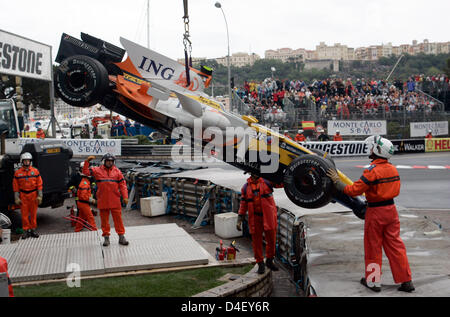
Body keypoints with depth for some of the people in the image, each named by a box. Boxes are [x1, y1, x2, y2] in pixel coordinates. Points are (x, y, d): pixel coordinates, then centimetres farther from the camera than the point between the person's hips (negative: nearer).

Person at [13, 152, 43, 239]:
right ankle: (26, 230, 10)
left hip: (33, 195, 0)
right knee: (24, 214, 1)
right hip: (23, 195, 0)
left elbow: (39, 184, 1)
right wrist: (16, 198, -2)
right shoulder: (17, 173, 2)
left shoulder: (35, 171, 1)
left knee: (33, 213, 4)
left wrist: (39, 196, -4)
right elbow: (15, 186, 3)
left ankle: (33, 230, 14)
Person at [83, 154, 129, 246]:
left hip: (115, 200, 0)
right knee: (104, 219, 6)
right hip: (102, 201, 0)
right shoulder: (97, 170, 6)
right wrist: (87, 161, -9)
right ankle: (106, 237, 15)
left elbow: (122, 184, 5)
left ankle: (121, 236, 8)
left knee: (118, 218, 1)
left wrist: (125, 197, -3)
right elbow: (85, 172, 4)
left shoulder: (117, 171, 7)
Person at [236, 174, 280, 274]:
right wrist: (239, 220, 4)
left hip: (268, 216, 0)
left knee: (271, 239, 6)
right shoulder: (246, 187, 7)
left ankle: (269, 260, 27)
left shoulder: (266, 182, 3)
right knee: (256, 240, 4)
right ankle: (260, 263, 18)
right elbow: (243, 205, 8)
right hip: (254, 218, 1)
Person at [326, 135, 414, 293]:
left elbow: (353, 191, -20)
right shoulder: (393, 169, 4)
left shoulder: (372, 171, -20)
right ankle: (406, 281, 12)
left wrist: (336, 181, -9)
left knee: (373, 247, 7)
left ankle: (373, 281, 17)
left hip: (375, 212, -6)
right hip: (391, 209, 7)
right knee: (395, 245, 11)